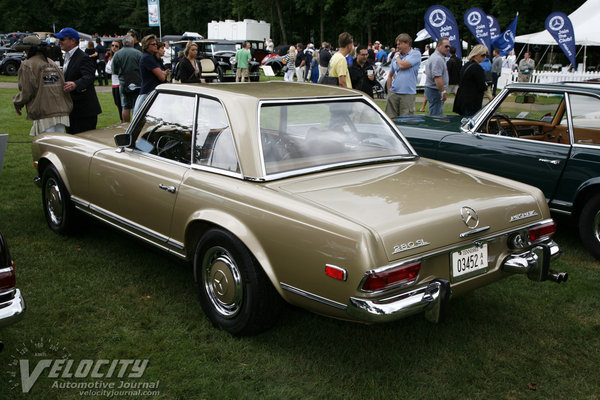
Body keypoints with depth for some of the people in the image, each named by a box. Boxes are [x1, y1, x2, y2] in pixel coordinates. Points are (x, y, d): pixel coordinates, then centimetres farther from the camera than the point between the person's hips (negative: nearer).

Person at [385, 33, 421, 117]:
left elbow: (402, 65, -16)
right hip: (393, 93, 5)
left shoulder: (415, 54, -2)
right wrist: (389, 91, 13)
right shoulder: (395, 57, 16)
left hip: (408, 94, -5)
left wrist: (397, 56, 3)